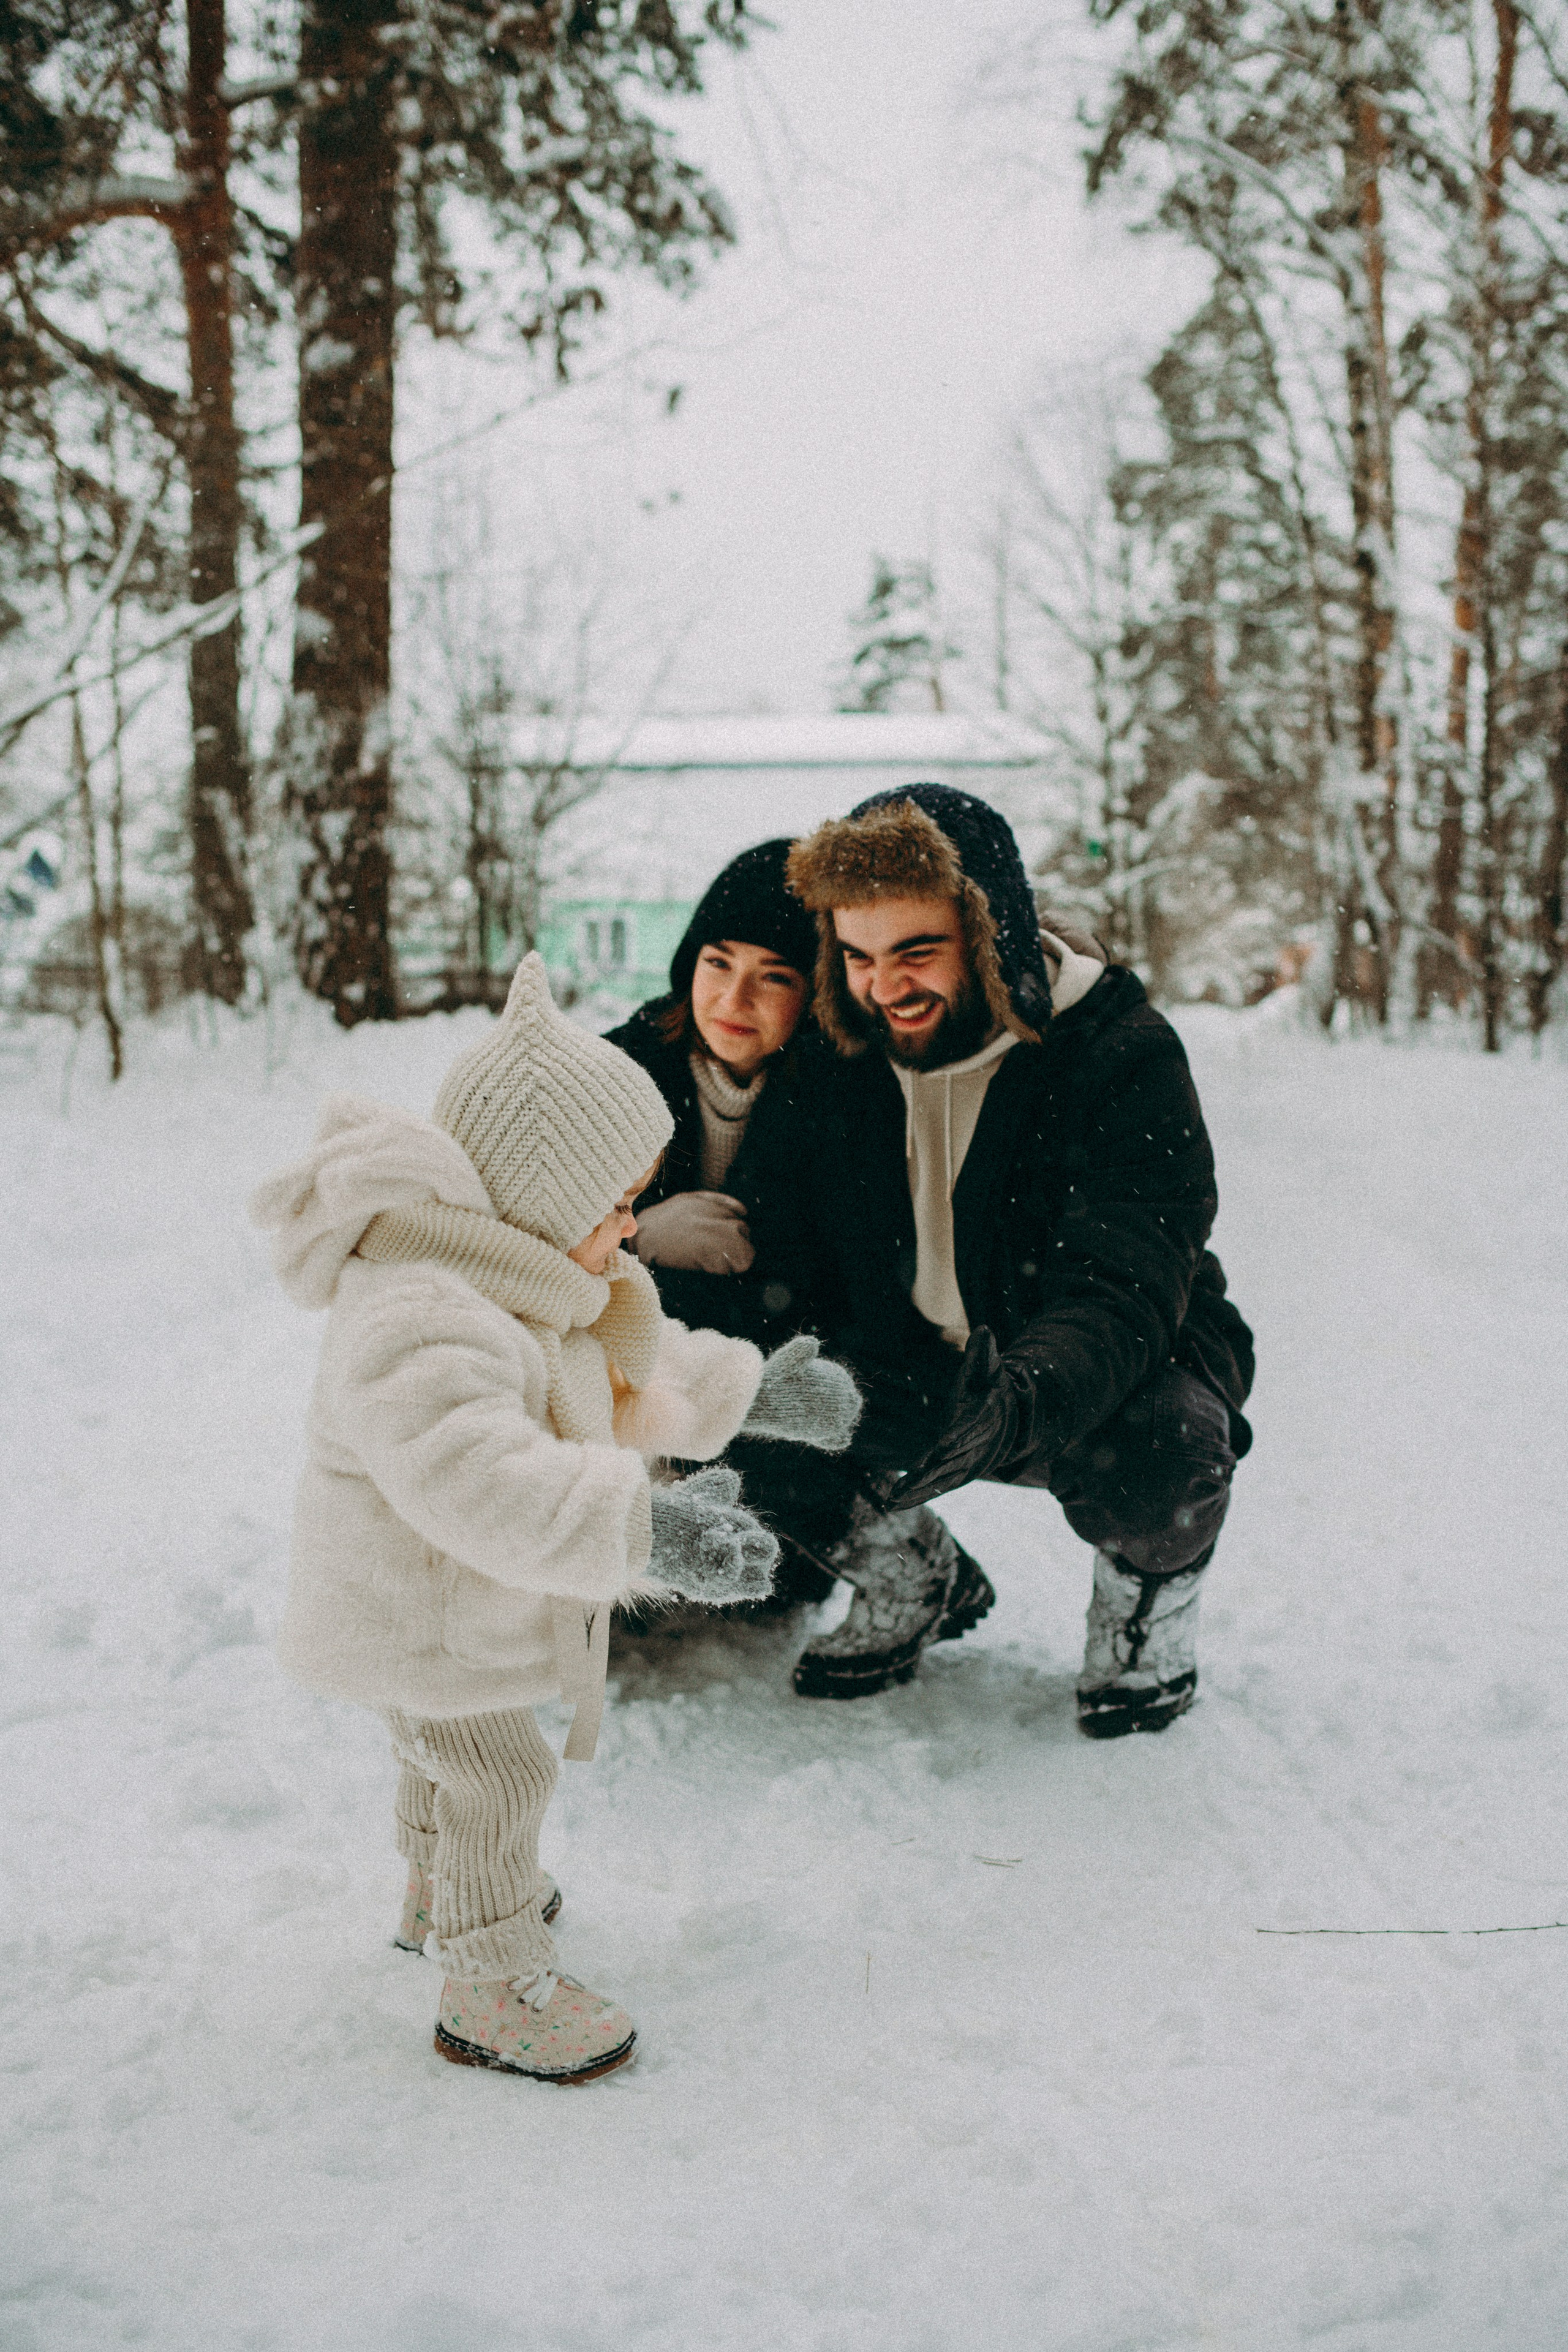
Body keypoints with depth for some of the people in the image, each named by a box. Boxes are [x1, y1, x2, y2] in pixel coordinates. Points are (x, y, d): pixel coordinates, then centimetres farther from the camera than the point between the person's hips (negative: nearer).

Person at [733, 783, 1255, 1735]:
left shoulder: (1123, 1056, -22)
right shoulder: (834, 1059, -8)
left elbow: (1121, 1290, -33)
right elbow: (777, 1256, -7)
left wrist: (1010, 1400, -54)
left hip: (1120, 1378, -4)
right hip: (915, 1374, 4)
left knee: (1159, 1452, -37)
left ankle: (1153, 1595, 2)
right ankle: (918, 1586, 12)